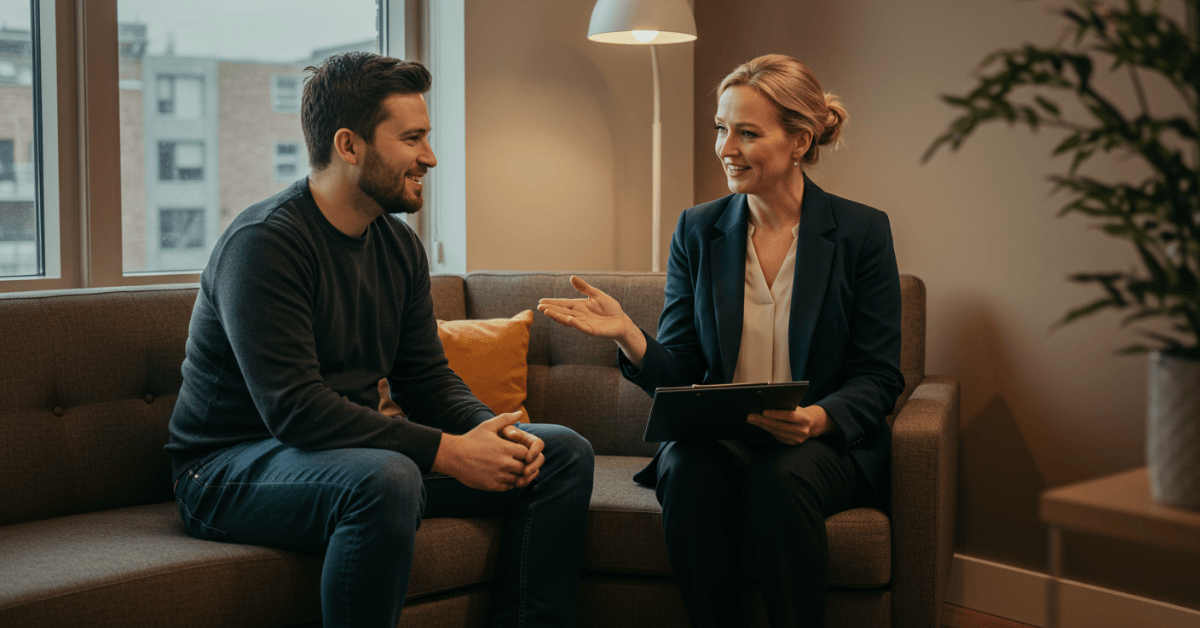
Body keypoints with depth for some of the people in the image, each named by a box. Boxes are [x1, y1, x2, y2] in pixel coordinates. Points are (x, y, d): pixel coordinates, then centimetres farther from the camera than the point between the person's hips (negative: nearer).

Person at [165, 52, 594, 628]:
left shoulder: (399, 245, 6)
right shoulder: (264, 243, -20)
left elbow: (428, 379, 9)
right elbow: (295, 409, -28)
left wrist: (491, 431, -13)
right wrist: (446, 452, -28)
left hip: (356, 449, 8)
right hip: (229, 471, -8)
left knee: (562, 453, 2)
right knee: (385, 479, -41)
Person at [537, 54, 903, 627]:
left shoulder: (862, 231, -1)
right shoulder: (697, 231, 6)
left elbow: (879, 378, -2)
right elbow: (679, 374, 3)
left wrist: (817, 418, -22)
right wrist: (629, 336, -18)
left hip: (828, 443, -1)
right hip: (719, 436, 2)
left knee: (780, 476, -34)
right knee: (686, 470, -31)